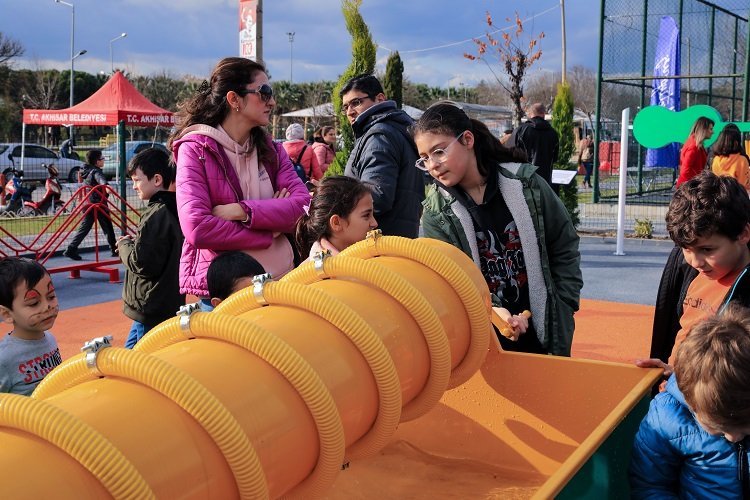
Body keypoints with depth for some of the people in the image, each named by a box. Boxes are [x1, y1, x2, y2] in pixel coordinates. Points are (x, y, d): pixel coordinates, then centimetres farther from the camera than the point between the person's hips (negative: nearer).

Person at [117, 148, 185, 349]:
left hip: (152, 309, -10)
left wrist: (124, 245, -4)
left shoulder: (155, 215, -19)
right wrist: (136, 243, 9)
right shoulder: (172, 210, 9)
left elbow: (141, 264, -21)